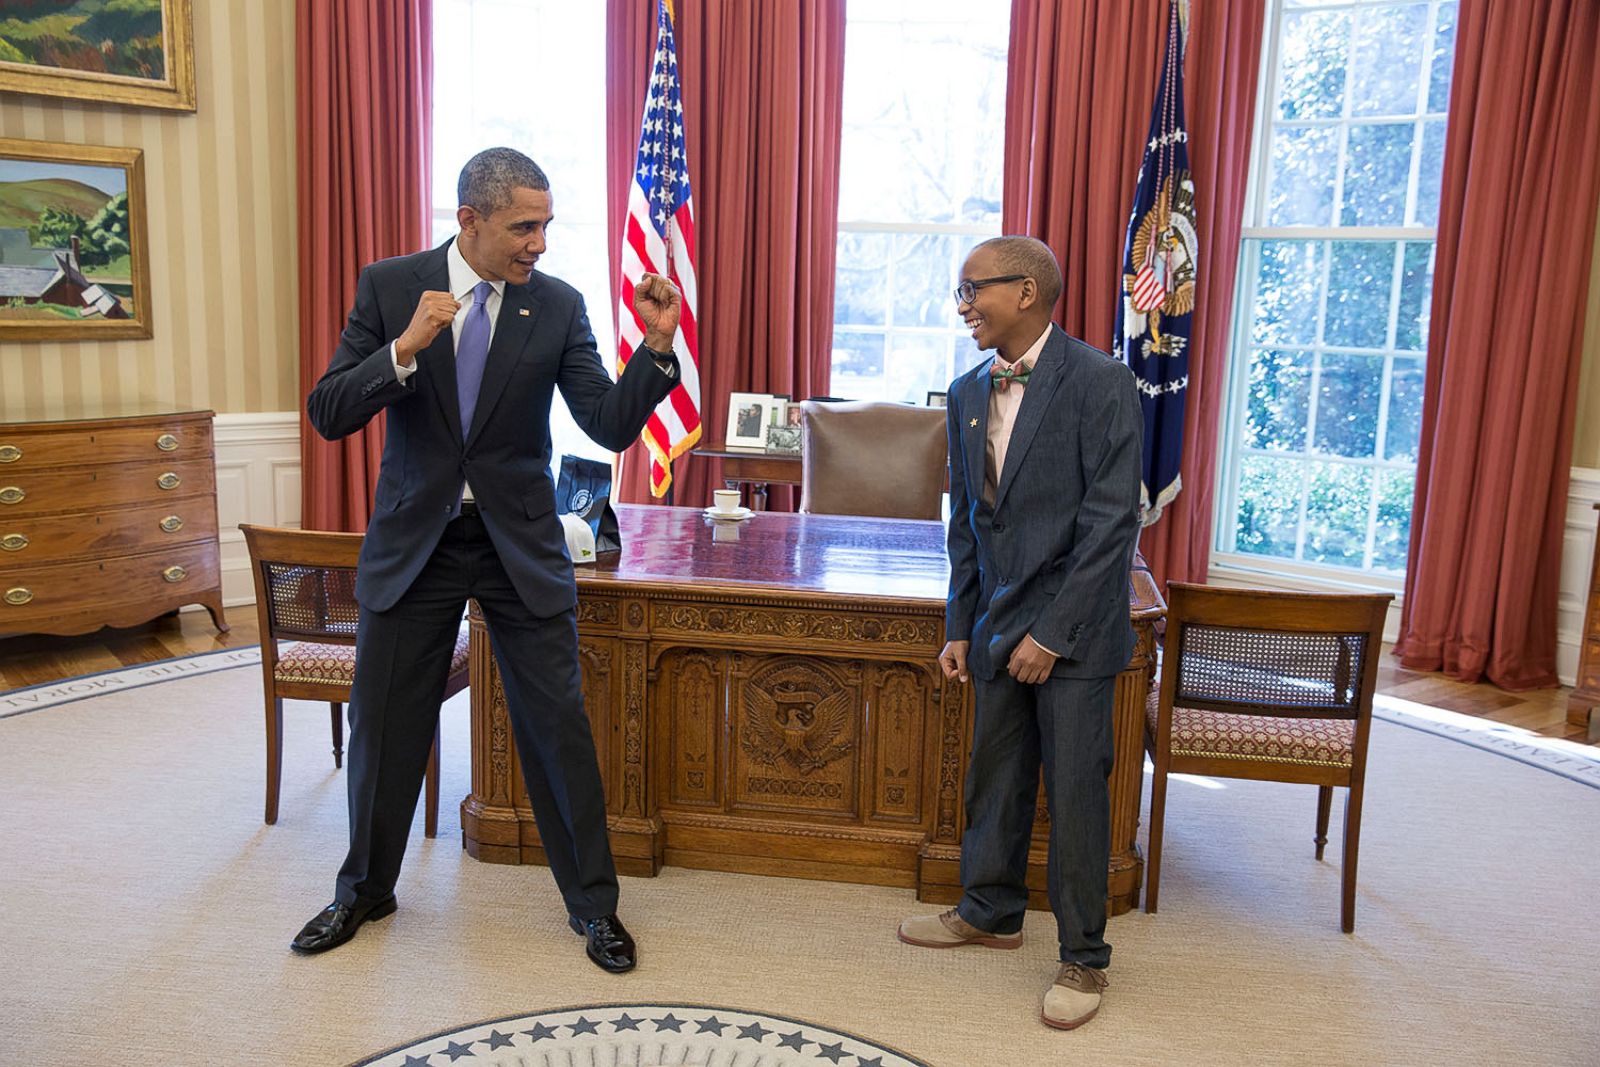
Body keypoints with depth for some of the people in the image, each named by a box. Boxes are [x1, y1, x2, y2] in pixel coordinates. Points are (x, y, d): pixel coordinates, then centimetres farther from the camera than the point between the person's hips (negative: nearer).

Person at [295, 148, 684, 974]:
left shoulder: (558, 306, -4)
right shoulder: (389, 286, -5)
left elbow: (612, 426, -10)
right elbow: (328, 415, -10)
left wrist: (656, 346, -24)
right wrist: (404, 350, -25)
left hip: (520, 542, 0)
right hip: (412, 537, 1)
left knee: (558, 725, 2)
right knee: (385, 722, 13)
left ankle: (593, 905, 20)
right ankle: (364, 890, 37)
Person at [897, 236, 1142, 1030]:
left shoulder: (1099, 383, -13)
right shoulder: (967, 393, 7)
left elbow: (1112, 522, -16)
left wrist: (1054, 633, -16)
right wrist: (961, 627, 10)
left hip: (1073, 632, -6)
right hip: (999, 626, 6)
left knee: (1074, 793, 3)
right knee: (994, 777, 17)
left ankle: (1083, 957, 20)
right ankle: (990, 911, 38)